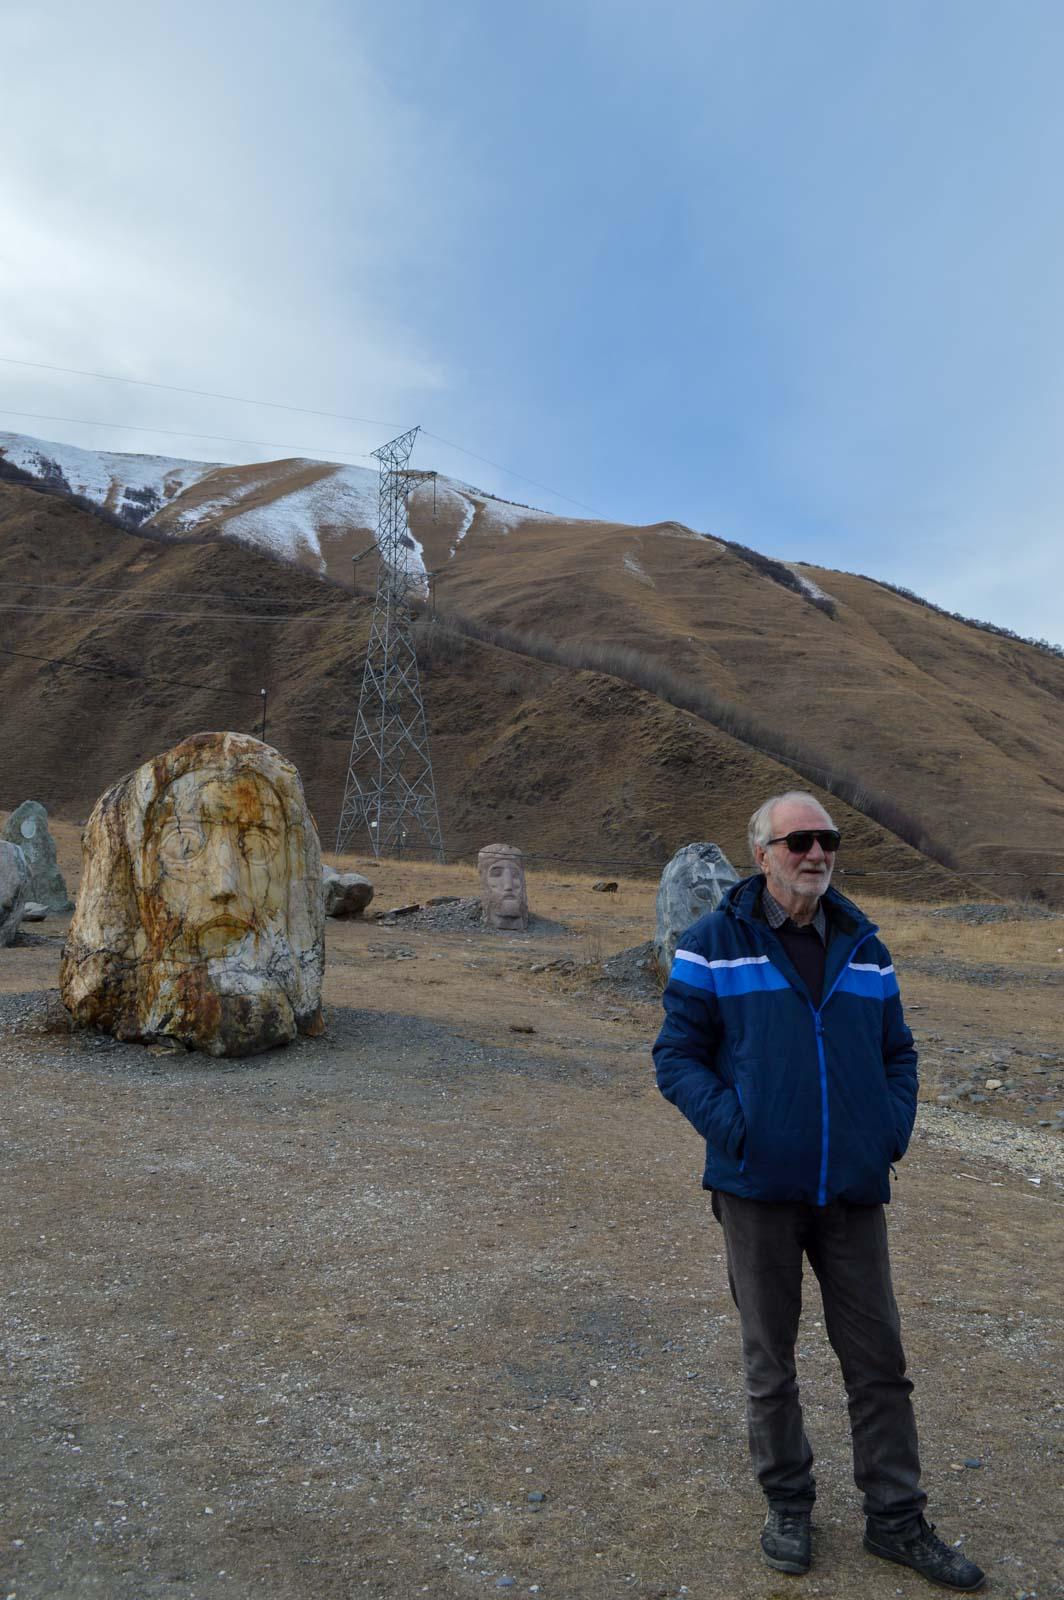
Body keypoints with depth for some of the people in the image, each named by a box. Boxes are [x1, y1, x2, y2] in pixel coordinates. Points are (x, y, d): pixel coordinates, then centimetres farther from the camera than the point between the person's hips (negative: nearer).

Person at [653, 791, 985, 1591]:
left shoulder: (862, 946, 5)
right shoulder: (715, 945, -8)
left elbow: (897, 1051, 13)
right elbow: (677, 1055, -6)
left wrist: (894, 1128, -2)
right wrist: (733, 1128, -17)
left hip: (854, 1192, 4)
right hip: (758, 1191, -3)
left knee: (879, 1360, 14)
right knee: (770, 1360, 14)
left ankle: (897, 1520, 33)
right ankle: (789, 1508, 35)